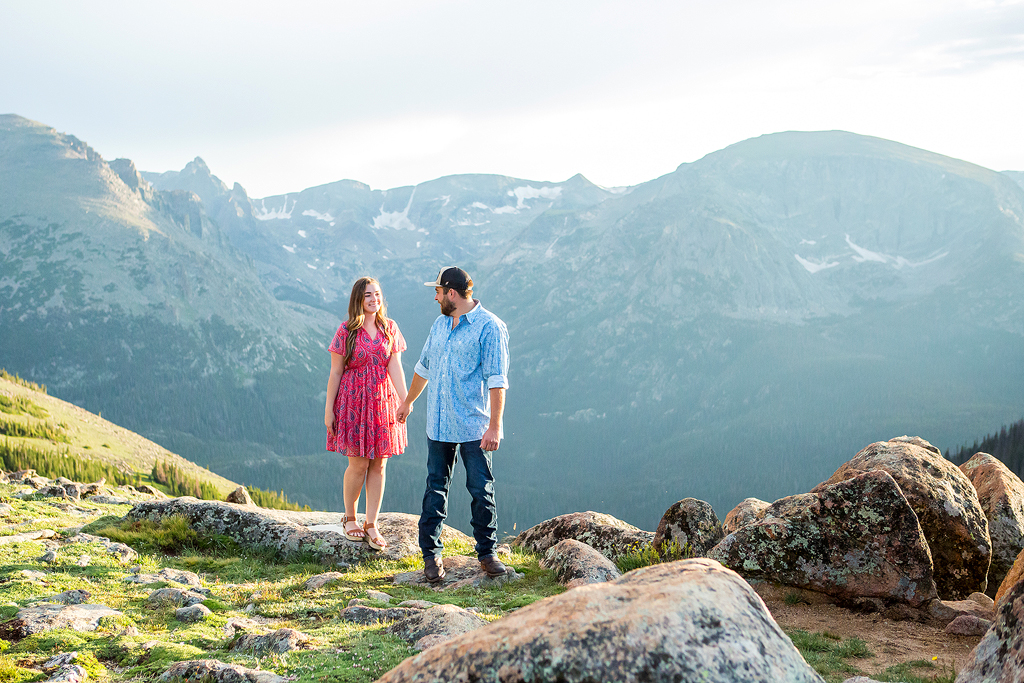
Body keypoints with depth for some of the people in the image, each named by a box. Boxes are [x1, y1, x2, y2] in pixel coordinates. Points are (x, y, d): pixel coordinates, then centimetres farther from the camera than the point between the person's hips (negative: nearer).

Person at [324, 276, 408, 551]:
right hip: (354, 401, -3)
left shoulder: (389, 328, 4)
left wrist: (405, 401, -14)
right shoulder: (347, 331, -4)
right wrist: (328, 410, -4)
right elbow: (335, 372, -2)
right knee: (358, 464, -2)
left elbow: (395, 367, -3)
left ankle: (371, 524, 12)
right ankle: (350, 518, 20)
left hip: (382, 401, 3)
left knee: (378, 465, 3)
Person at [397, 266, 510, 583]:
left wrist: (495, 426, -19)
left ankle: (487, 553, 12)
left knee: (481, 490, -1)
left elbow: (496, 380, -14)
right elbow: (424, 367, 28)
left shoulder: (489, 327, -9)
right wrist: (408, 401, 36)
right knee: (435, 488, 6)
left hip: (474, 426, -6)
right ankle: (431, 554, 12)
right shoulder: (440, 324, 13)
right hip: (438, 423, 6)